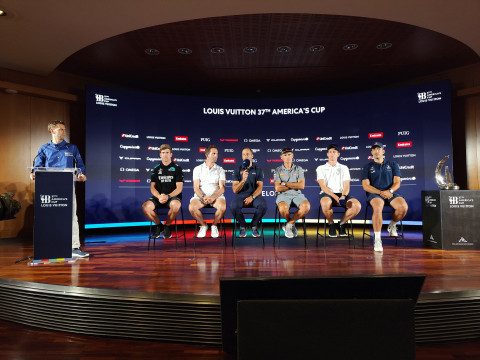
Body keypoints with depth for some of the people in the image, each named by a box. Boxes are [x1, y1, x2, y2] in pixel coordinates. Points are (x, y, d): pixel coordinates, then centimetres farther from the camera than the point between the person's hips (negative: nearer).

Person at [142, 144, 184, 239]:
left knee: (176, 205, -39)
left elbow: (179, 188, -2)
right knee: (145, 207, -27)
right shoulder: (156, 169, 14)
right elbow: (152, 187, 9)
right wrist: (159, 197, -13)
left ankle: (167, 225, -9)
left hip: (173, 196, -3)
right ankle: (158, 225, 0)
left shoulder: (177, 168, 5)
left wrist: (168, 196, -19)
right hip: (158, 197, 3)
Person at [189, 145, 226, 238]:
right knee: (192, 207, -31)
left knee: (222, 207, -33)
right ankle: (203, 225, -1)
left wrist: (213, 197, -19)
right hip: (200, 195, 0)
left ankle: (214, 225, -3)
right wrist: (203, 197, -18)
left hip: (216, 195, 0)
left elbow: (222, 188, 1)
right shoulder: (198, 169, 10)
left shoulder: (220, 169, 11)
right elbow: (196, 187, 2)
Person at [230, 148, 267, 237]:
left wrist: (252, 197, -19)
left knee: (263, 206, -32)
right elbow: (235, 190, -1)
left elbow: (260, 187, -1)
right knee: (233, 206, -33)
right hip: (241, 195, 0)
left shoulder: (258, 170, 10)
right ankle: (243, 226, -4)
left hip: (255, 195, 0)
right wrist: (243, 180, -19)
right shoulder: (238, 171, 9)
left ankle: (254, 225, -3)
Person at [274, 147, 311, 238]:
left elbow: (302, 185, -3)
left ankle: (289, 224, -8)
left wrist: (285, 184, -4)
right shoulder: (278, 170, 10)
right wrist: (294, 185, -2)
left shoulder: (298, 169, 13)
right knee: (283, 209, -37)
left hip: (297, 194, 2)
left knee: (306, 206, -32)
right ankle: (291, 223, 0)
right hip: (283, 195, -1)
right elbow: (277, 188, -4)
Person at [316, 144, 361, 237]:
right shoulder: (321, 168, 14)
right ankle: (331, 224, -10)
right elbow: (323, 186, -1)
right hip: (327, 194, -2)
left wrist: (343, 196, -15)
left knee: (357, 205, -28)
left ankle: (342, 223, -2)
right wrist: (335, 197, -18)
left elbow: (346, 186, 8)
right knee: (325, 203, -40)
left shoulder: (344, 168, 21)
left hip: (342, 194, 3)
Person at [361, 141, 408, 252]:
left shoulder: (392, 164, 16)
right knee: (378, 207, -37)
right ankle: (377, 238, -29)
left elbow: (397, 183, 7)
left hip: (391, 193, 2)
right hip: (374, 194, -2)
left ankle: (392, 225, 3)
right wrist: (381, 192, -14)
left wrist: (389, 191, -15)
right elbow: (366, 186, 1)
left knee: (403, 207, -29)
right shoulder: (367, 167, 12)